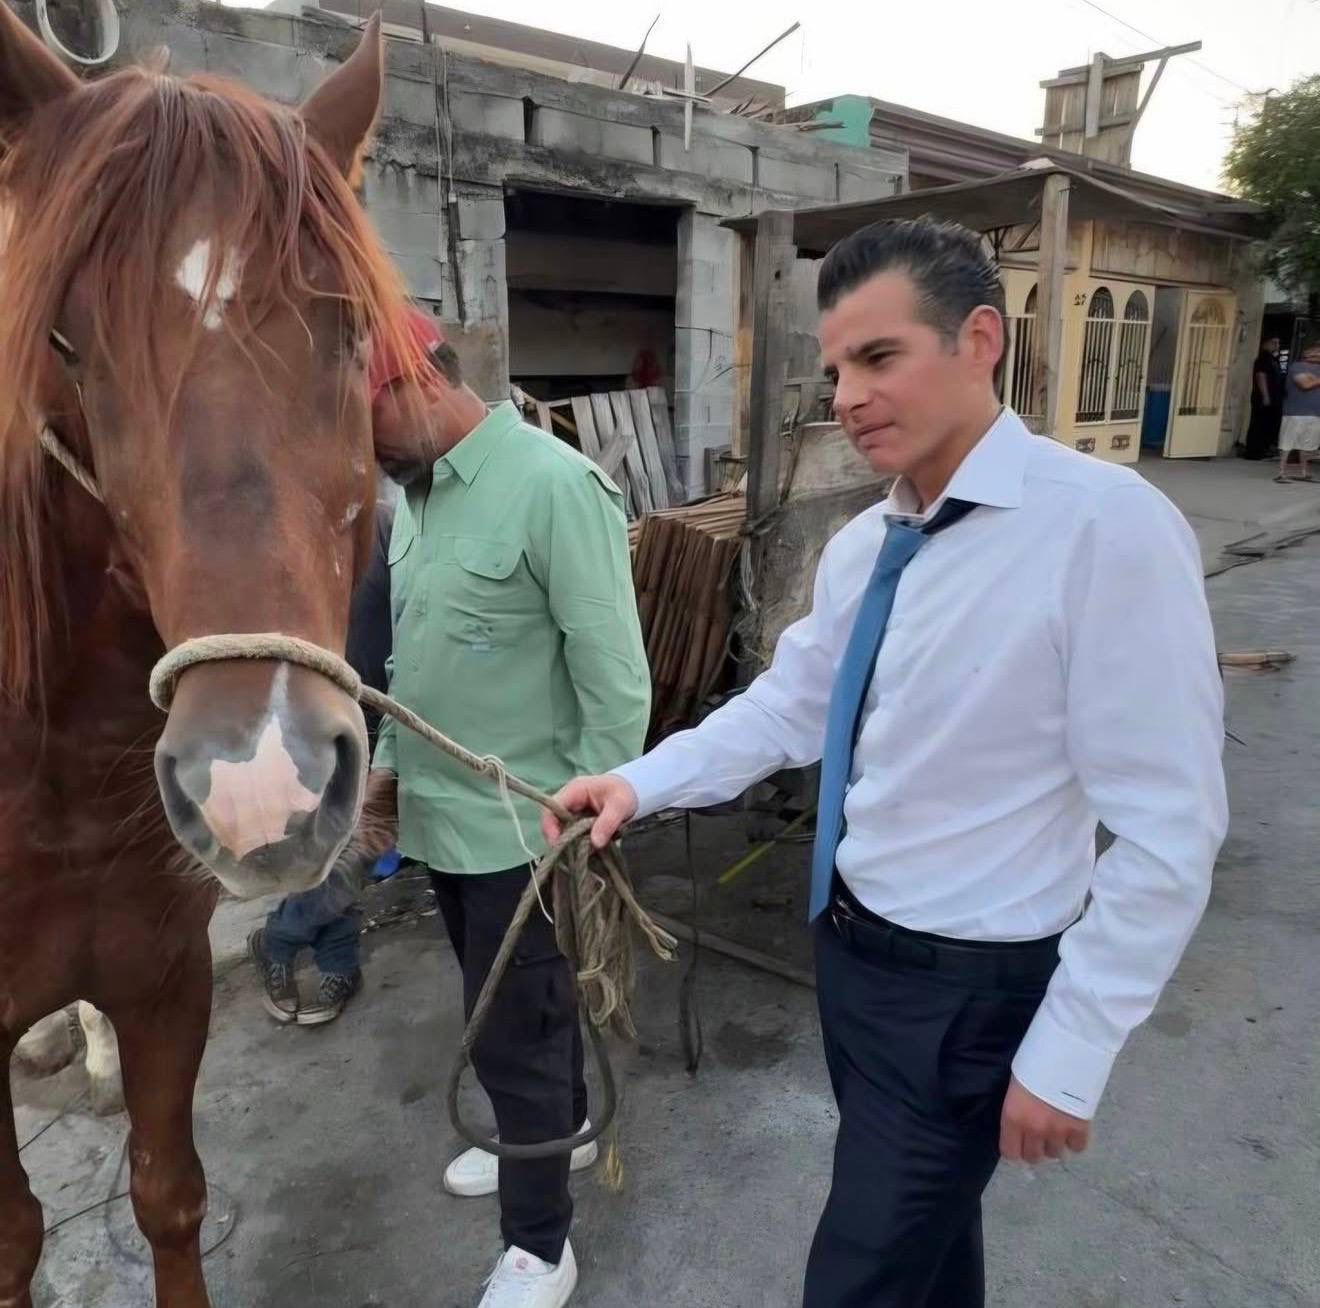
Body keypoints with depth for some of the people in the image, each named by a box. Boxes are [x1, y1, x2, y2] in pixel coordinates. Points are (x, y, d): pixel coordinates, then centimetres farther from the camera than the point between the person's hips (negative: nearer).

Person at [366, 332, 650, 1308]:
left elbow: (618, 683, -19)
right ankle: (559, 1134, 48)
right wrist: (391, 763, 15)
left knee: (513, 1031, 6)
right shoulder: (419, 489, 6)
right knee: (519, 1007, 23)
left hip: (521, 830, -7)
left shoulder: (554, 485, -20)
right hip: (440, 818, 8)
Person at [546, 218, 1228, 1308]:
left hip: (968, 988, -7)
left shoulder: (1107, 526, -24)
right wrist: (640, 783, -7)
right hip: (850, 943, 7)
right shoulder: (860, 549, 0)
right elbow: (785, 707, 7)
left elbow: (1168, 831, -23)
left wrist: (1069, 1053, -18)